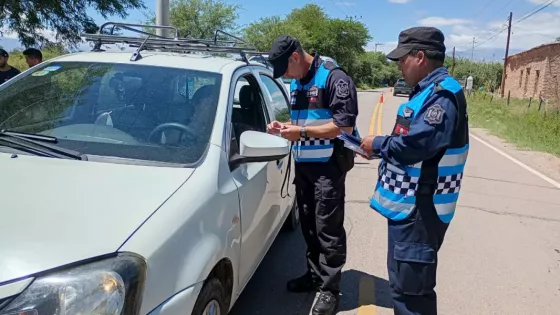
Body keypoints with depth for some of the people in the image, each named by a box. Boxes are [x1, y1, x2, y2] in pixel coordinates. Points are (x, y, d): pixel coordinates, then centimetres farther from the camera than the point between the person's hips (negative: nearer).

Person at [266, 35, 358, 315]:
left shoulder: (335, 78, -13)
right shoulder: (296, 83, 14)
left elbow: (345, 126, -19)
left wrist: (302, 131, -21)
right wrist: (286, 126, 3)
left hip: (328, 165, -8)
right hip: (303, 164, 8)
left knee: (328, 229, -2)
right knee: (308, 225, 15)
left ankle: (330, 289, 8)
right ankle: (314, 275, 29)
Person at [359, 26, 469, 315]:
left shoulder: (443, 95, -19)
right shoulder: (428, 92, 13)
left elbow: (414, 145, -29)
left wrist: (377, 144, -13)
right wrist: (379, 148, 5)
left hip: (420, 209, -10)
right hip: (408, 204, 11)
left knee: (410, 286, -2)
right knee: (403, 280, 23)